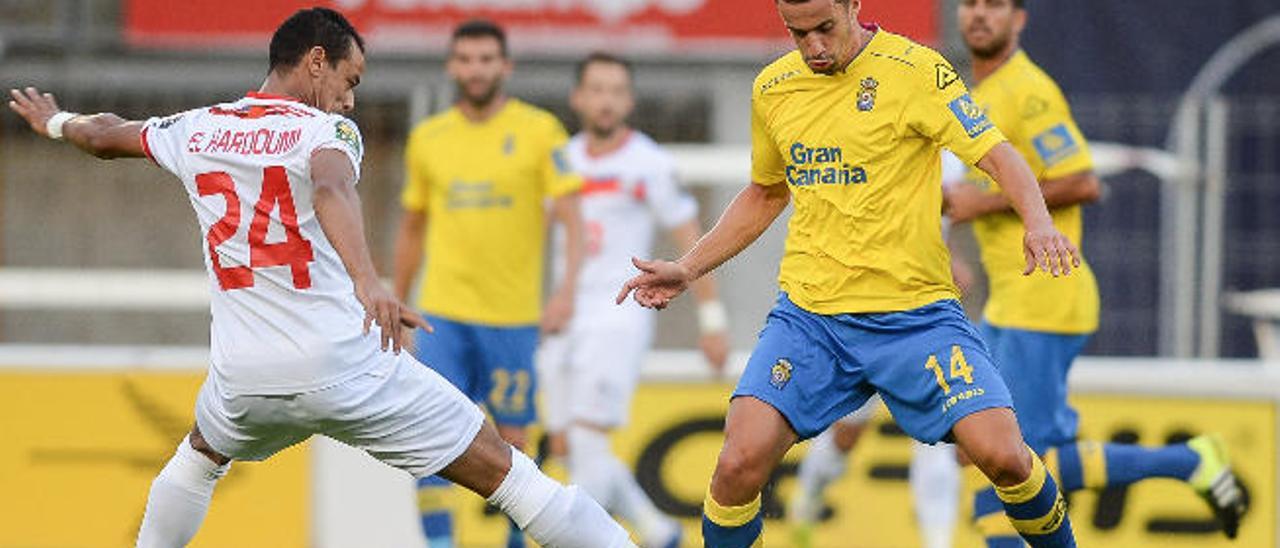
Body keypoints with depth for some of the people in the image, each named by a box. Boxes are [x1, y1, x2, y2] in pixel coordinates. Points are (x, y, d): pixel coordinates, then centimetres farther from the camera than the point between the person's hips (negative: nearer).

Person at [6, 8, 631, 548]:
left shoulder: (194, 131, 11)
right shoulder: (326, 131, -6)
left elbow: (104, 135, 30)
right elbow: (332, 191, -30)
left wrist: (57, 122, 53)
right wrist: (367, 281, -46)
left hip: (245, 376, 5)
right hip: (345, 368, -5)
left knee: (199, 456, 38)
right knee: (503, 471, -2)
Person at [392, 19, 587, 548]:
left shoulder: (539, 130, -2)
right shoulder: (427, 138, 8)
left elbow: (571, 217, -7)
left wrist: (567, 287, -22)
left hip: (514, 316, -2)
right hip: (442, 314, 2)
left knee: (511, 440, 4)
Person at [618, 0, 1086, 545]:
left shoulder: (916, 71, -6)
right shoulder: (772, 89, 9)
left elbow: (997, 154, -11)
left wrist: (1038, 223, -30)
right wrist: (687, 269, 20)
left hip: (915, 309, -3)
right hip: (808, 311, 3)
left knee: (1002, 454, -16)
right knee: (741, 463, -16)